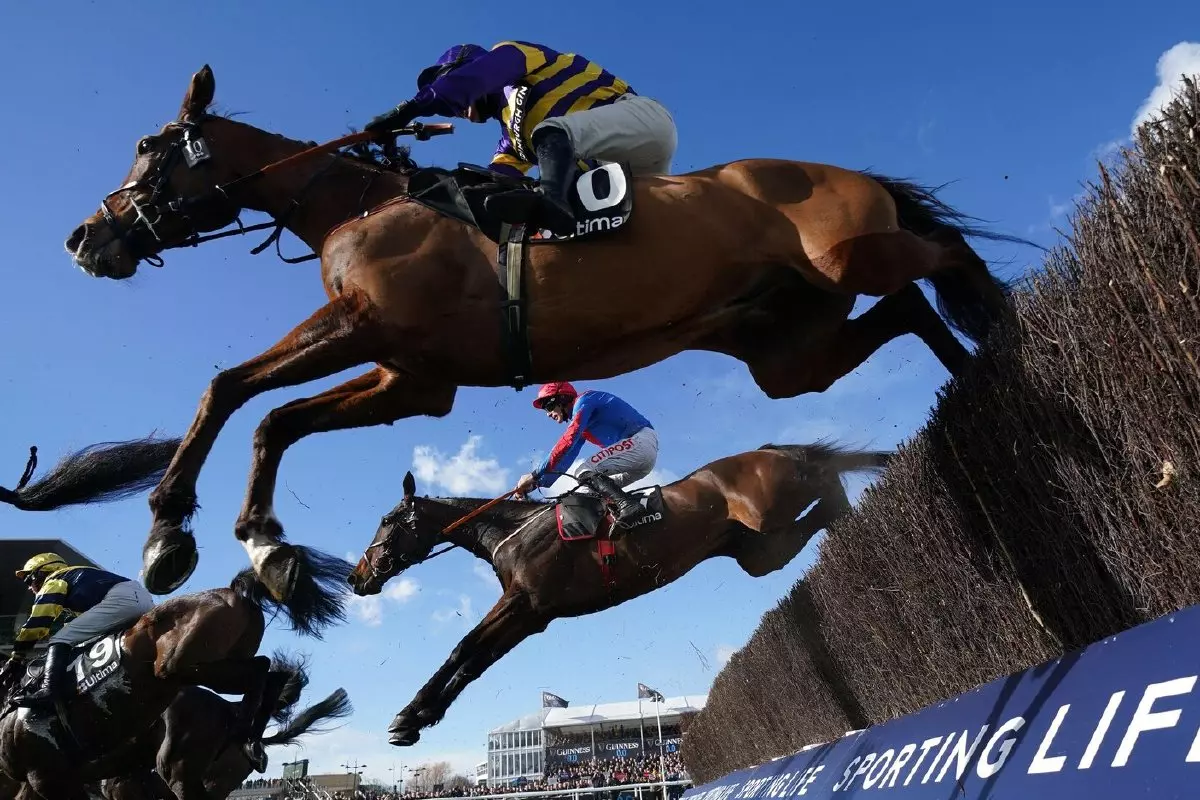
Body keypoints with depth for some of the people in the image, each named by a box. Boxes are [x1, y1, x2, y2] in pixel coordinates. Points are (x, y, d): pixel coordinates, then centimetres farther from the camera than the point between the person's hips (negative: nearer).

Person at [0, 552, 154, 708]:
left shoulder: (54, 581, 17)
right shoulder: (77, 575, 42)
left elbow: (37, 622, 6)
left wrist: (16, 657, 13)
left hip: (121, 599, -9)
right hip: (145, 598, 9)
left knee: (61, 640, -8)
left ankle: (48, 691, -24)